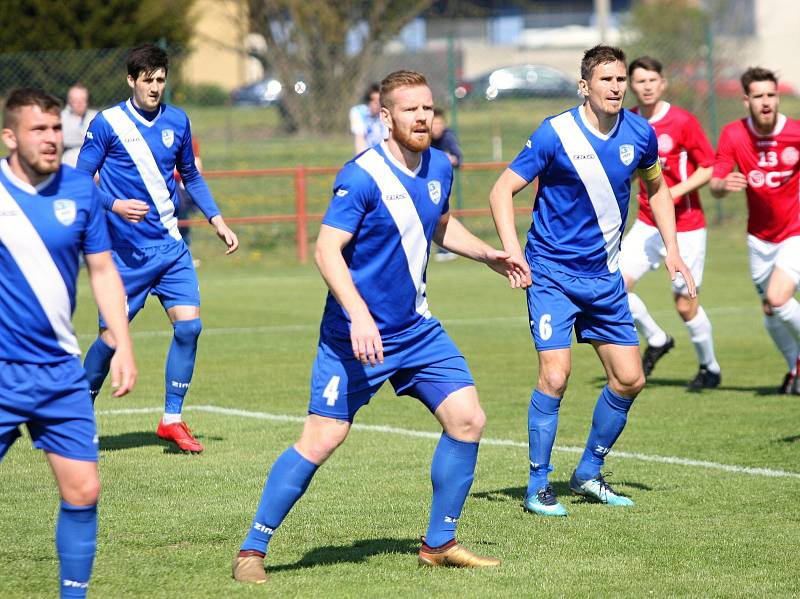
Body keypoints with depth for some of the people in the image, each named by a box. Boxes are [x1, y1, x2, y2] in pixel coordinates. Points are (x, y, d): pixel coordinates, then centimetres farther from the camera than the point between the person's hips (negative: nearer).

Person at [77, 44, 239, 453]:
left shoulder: (177, 121, 7)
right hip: (124, 251, -4)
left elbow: (191, 176, 20)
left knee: (189, 324, -8)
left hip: (169, 247, 4)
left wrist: (216, 220, 11)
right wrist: (114, 206, -22)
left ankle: (172, 420, 2)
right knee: (111, 338, -4)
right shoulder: (106, 124, -7)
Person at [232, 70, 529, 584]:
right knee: (321, 440, -9)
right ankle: (252, 551, 2)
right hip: (357, 334, -7)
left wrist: (489, 255, 14)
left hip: (418, 329, 7)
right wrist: (359, 317, -31)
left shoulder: (440, 168, 5)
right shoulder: (362, 178, -18)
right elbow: (327, 250, -22)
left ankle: (439, 544, 13)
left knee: (468, 420, -1)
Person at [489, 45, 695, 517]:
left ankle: (589, 474, 24)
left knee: (629, 379, 4)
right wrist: (513, 252, -23)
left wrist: (672, 249, 10)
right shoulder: (555, 134, -15)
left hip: (605, 277, 5)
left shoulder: (640, 134, -1)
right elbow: (503, 190, -10)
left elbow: (656, 187, 18)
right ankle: (538, 487, -2)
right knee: (555, 376, -16)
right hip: (553, 274, -5)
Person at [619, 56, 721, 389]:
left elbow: (709, 167, -10)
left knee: (685, 304, 0)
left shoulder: (683, 122, -13)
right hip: (647, 224, 5)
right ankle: (656, 340, 15)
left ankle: (710, 368, 24)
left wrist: (675, 192, -21)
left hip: (685, 226, -5)